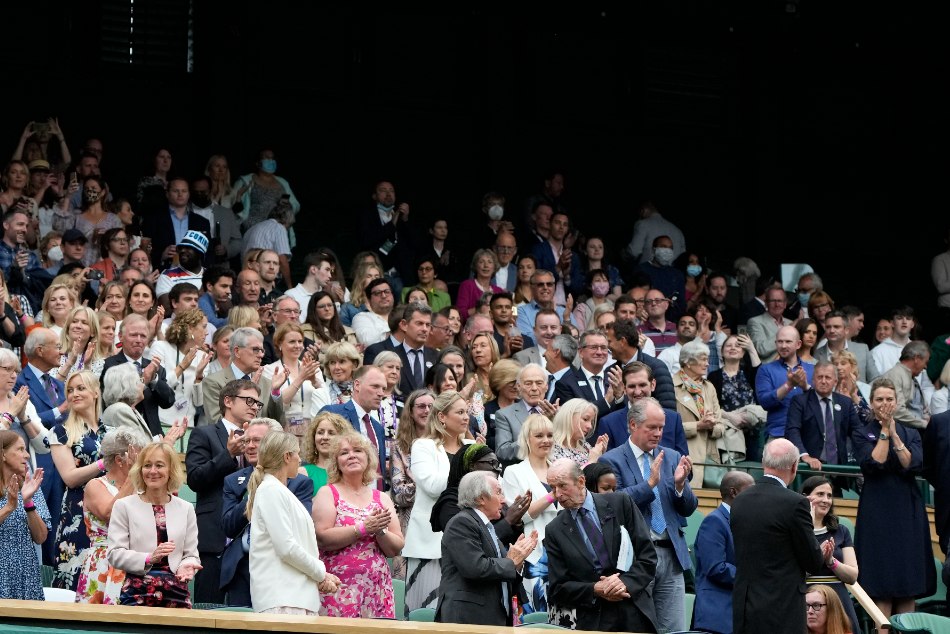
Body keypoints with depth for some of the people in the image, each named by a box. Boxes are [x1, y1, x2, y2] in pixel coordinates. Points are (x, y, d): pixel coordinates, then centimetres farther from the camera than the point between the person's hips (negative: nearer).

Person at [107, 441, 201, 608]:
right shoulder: (124, 506, 6)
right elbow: (115, 554, -2)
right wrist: (149, 559, -17)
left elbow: (191, 554, 10)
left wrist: (186, 566, -13)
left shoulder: (186, 509, 14)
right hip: (137, 594, -2)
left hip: (176, 594, 2)